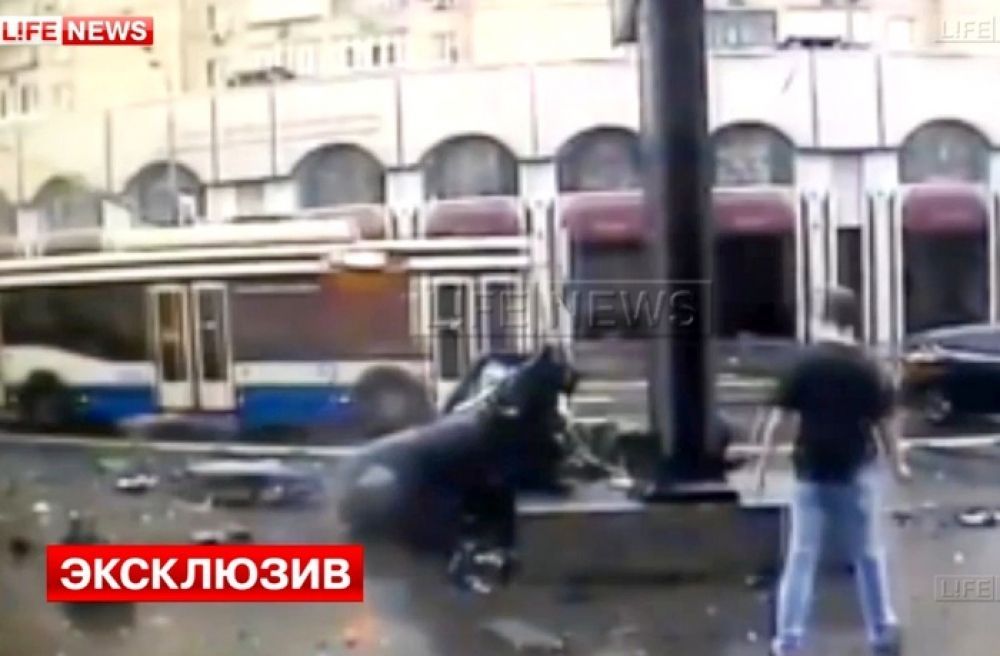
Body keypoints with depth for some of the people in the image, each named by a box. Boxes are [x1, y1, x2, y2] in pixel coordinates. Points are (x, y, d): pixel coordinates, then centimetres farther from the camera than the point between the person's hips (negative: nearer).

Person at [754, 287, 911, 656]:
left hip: (811, 474, -1)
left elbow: (779, 417, -7)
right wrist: (897, 462, 15)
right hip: (856, 473, 1)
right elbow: (885, 421, 1)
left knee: (801, 558, 2)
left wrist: (763, 464, 1)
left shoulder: (804, 364, -6)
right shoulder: (870, 368, -3)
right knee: (868, 556, 15)